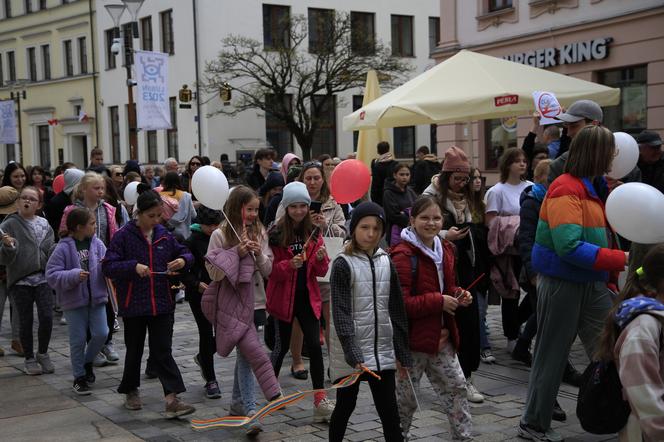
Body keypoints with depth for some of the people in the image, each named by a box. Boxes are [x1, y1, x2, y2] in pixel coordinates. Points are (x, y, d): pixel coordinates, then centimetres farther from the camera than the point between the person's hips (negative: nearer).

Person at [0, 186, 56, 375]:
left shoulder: (44, 224, 8)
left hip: (43, 278, 2)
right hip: (20, 280, -2)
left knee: (47, 317, -4)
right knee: (26, 320, 4)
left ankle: (43, 353, 18)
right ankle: (30, 359, 19)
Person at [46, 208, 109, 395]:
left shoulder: (97, 244, 1)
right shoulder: (63, 248, -12)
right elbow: (52, 275, -15)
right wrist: (74, 276, -28)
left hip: (97, 298, 4)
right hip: (74, 301, -4)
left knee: (101, 333, -1)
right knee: (78, 339, 3)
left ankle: (87, 362, 27)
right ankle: (79, 378, 19)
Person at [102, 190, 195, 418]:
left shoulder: (164, 235, 5)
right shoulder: (124, 236, -7)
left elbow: (184, 253, 16)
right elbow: (107, 266, -11)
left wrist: (183, 260, -7)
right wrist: (134, 266, -25)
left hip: (162, 304, 2)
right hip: (134, 305, -2)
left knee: (162, 351, -1)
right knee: (134, 350, 13)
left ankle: (172, 399, -7)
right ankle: (130, 391, 32)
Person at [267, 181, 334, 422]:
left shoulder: (315, 232, 2)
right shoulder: (276, 234, -9)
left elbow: (321, 272, 4)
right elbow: (270, 270, -9)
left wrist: (321, 258, -18)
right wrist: (289, 265, -27)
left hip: (308, 296, 3)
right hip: (283, 298, -3)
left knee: (315, 345, -4)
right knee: (282, 346, 8)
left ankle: (320, 400, 0)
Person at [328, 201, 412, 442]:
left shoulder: (386, 262, 5)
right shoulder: (343, 264, -9)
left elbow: (397, 310, 8)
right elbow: (341, 314, -15)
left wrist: (402, 353, 7)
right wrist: (353, 354, -24)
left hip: (382, 351, 4)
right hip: (350, 352, -4)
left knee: (390, 412, 3)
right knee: (345, 406, 10)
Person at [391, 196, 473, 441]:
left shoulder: (445, 250, 8)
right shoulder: (403, 255, -18)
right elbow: (399, 302, -25)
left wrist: (458, 295, 1)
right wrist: (438, 301, -24)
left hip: (440, 337, 7)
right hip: (413, 338, -7)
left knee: (456, 386, 13)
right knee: (406, 396, 6)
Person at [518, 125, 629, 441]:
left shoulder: (594, 188, 11)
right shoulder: (566, 189, -18)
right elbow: (569, 246, -27)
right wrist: (620, 260, -26)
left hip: (593, 284, 8)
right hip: (562, 283, -8)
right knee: (552, 355, 4)